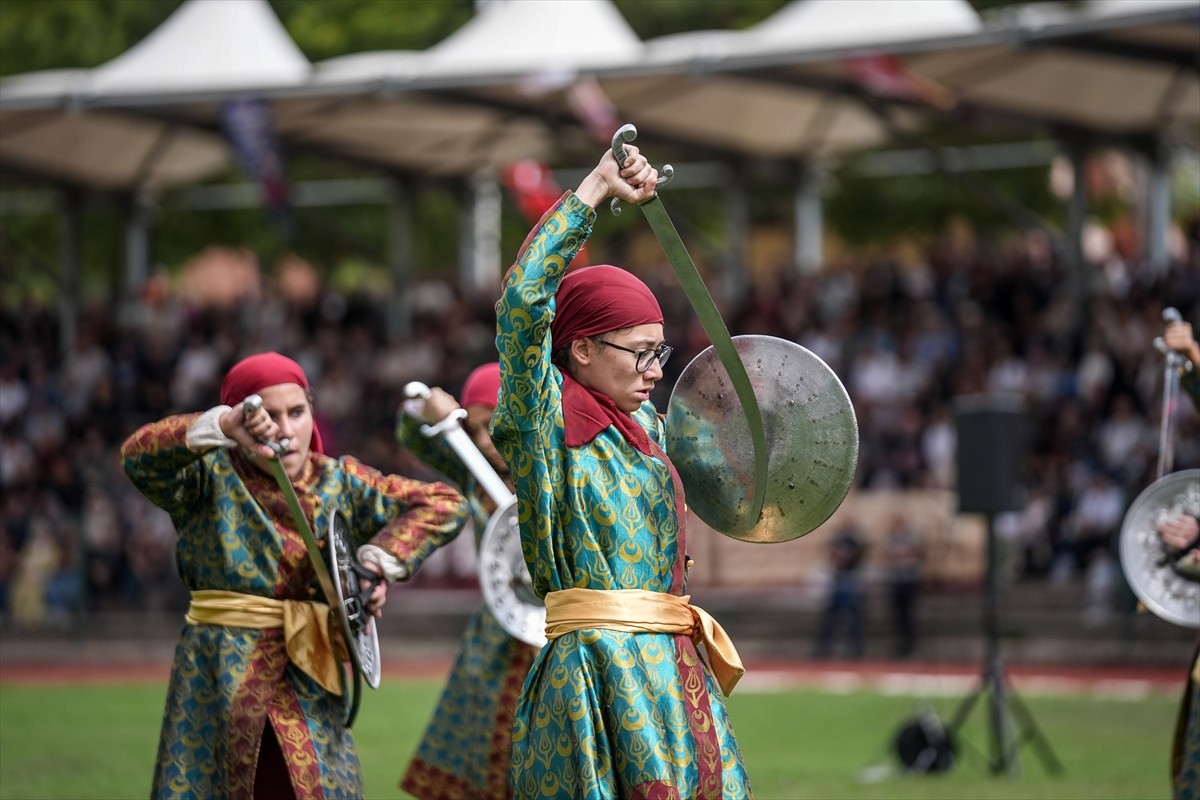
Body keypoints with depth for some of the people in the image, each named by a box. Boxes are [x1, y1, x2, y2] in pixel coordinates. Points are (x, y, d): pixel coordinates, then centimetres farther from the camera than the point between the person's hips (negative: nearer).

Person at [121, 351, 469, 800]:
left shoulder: (339, 483, 6)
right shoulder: (210, 477, -1)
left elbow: (444, 504, 4)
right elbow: (139, 456, -20)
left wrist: (380, 561, -10)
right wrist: (223, 428, -36)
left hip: (311, 677, 2)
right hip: (218, 677, -2)